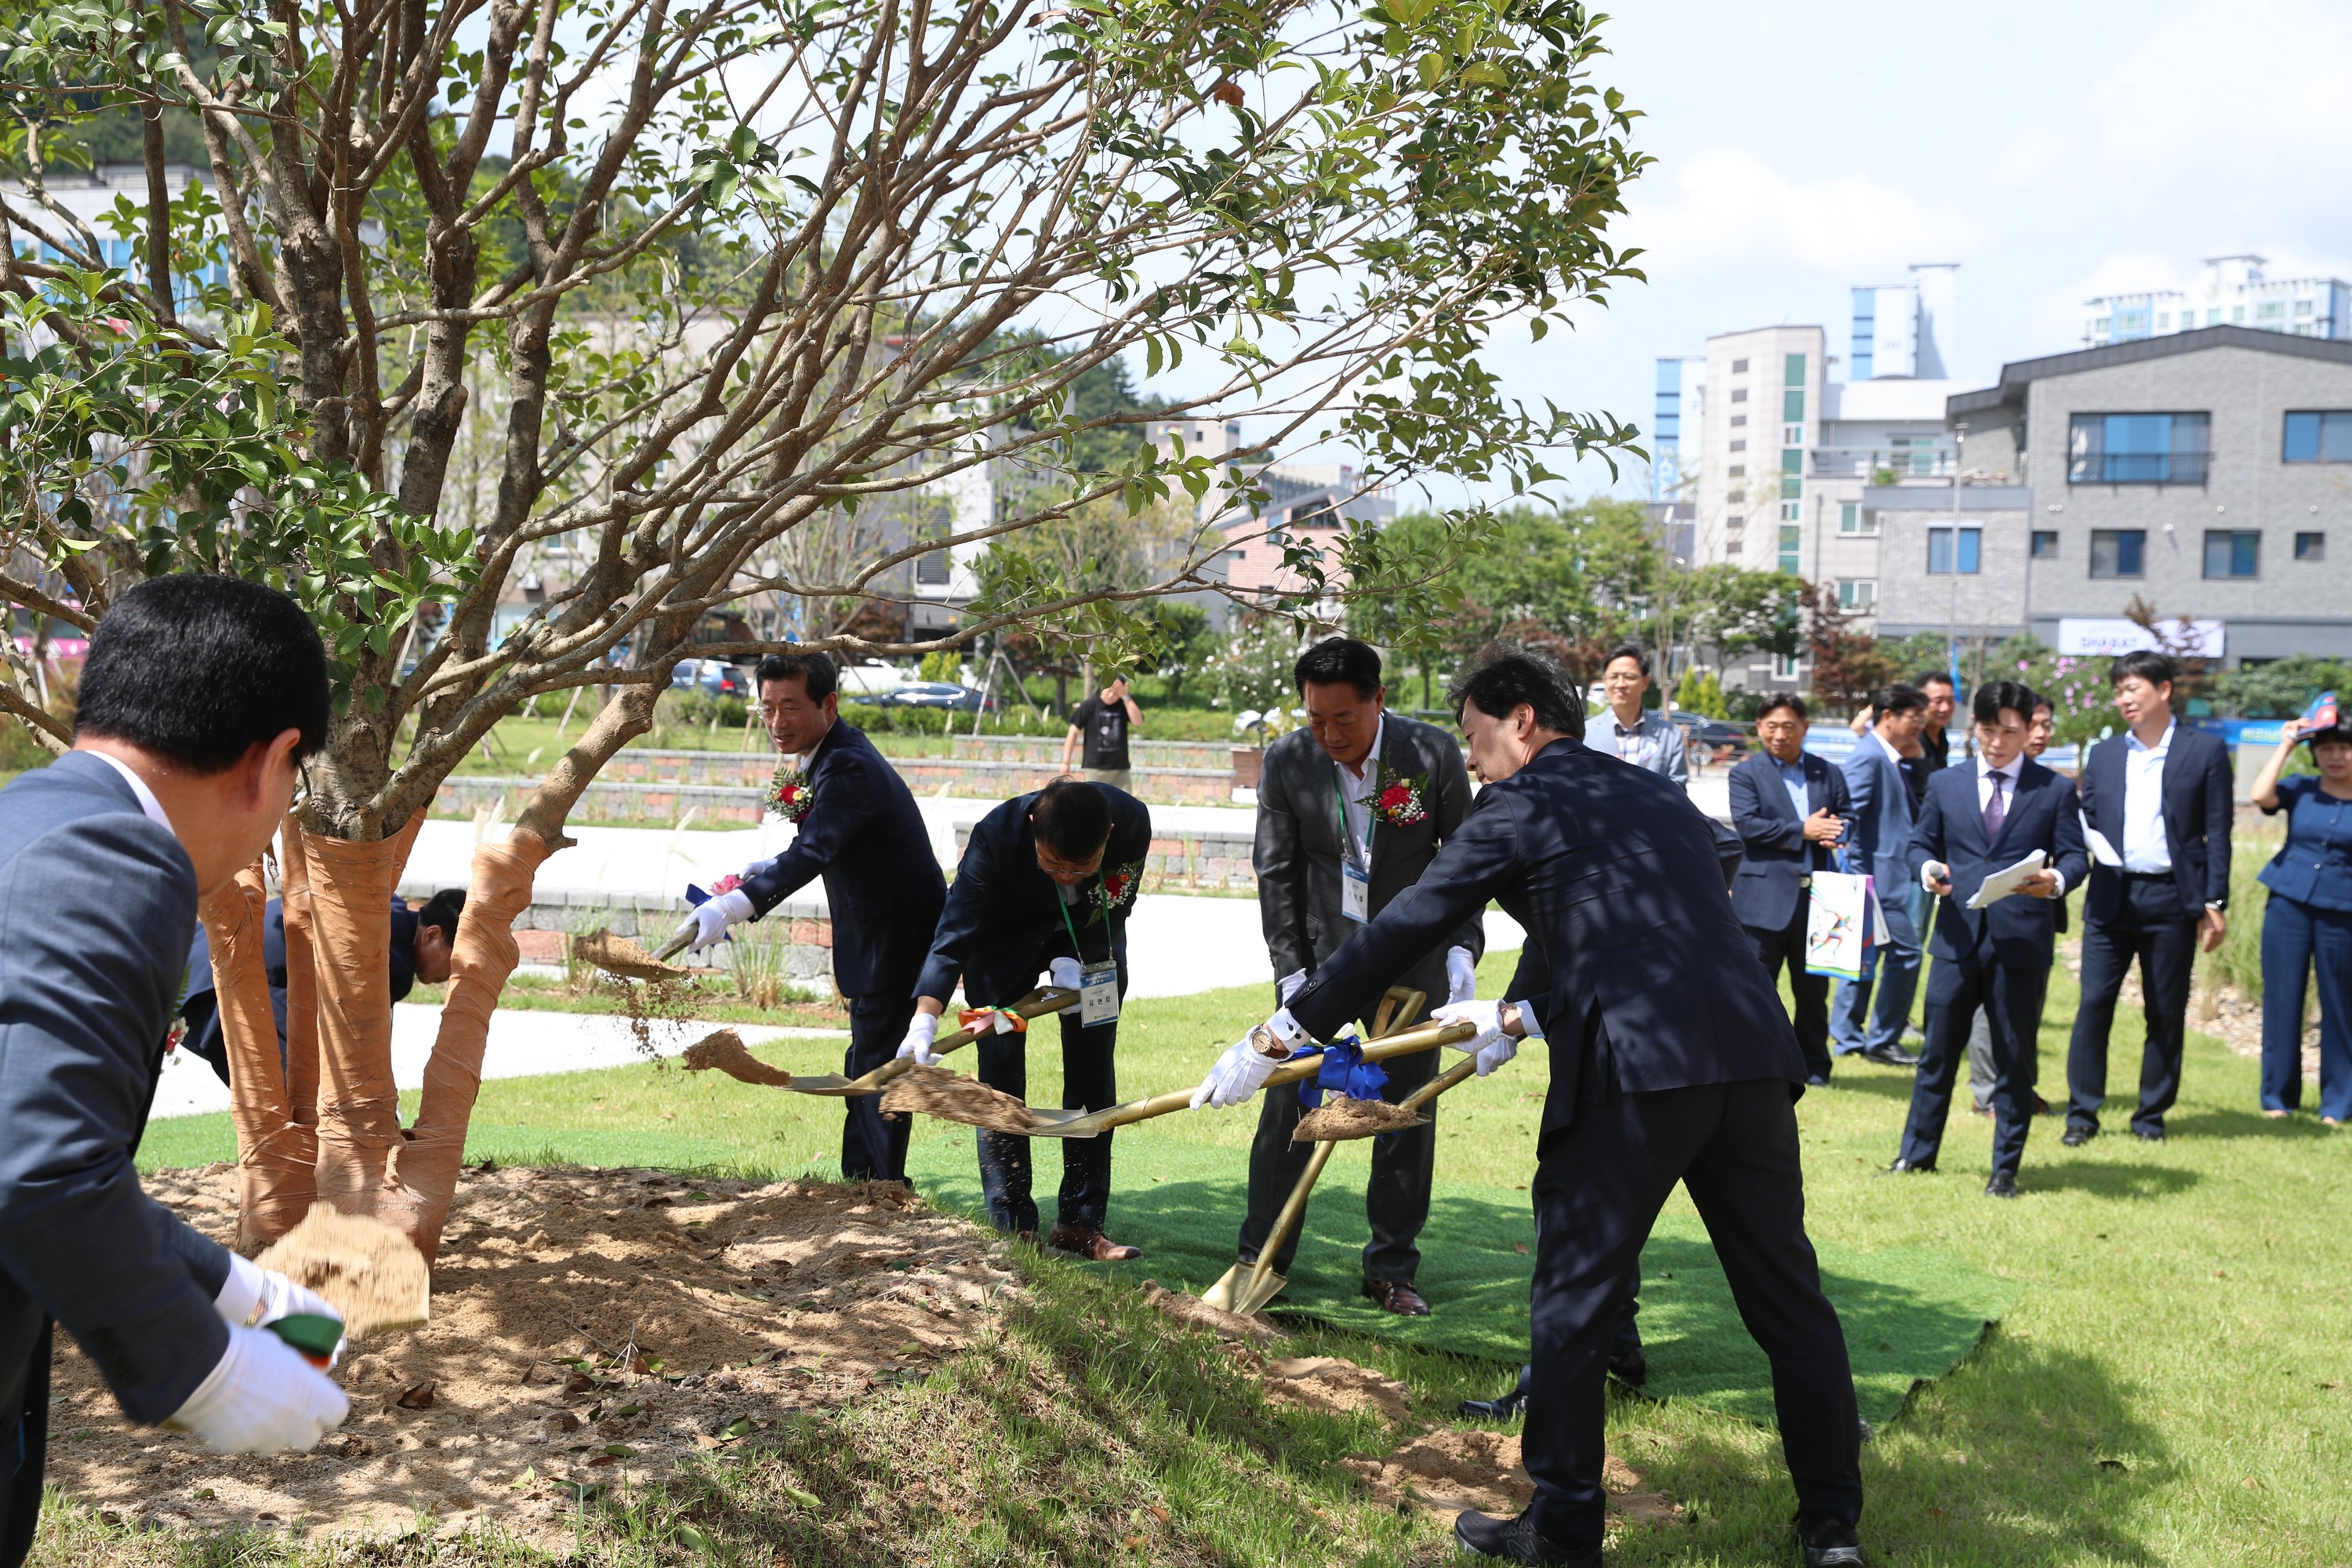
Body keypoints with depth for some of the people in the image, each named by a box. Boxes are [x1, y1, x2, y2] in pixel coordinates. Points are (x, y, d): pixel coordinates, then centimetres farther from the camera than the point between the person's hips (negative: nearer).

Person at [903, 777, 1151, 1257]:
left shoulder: (1133, 822, -33)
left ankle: (1080, 1226, 7)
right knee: (1001, 1078, -8)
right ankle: (1012, 1228, -2)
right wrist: (925, 1018, -46)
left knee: (1093, 1078, 0)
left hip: (1091, 942, 2)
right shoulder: (996, 835, -38)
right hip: (1004, 939, -2)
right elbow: (956, 931, -36)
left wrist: (1074, 961, -31)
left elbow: (1113, 909, -17)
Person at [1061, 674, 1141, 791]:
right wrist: (1066, 762, -4)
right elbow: (1074, 733, -1)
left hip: (1121, 769, 2)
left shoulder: (1124, 706, 2)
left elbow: (1137, 721, -17)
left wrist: (1126, 697, -19)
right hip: (1095, 768, -2)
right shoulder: (1090, 705, -4)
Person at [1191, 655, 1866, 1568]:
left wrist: (1274, 1039, 8)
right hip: (1752, 1056, 7)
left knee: (1573, 1307, 7)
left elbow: (1400, 932, 4)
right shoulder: (1663, 799, 25)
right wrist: (1523, 1016, 43)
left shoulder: (1520, 805, 6)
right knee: (1787, 1296, 15)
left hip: (1633, 1072, -7)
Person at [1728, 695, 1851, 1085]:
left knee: (1813, 989, 11)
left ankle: (1814, 1066, 21)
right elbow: (1747, 825, -12)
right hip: (1765, 898, -3)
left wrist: (1833, 834, -13)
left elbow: (1847, 819, 10)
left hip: (1817, 896, 4)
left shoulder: (1829, 774, 14)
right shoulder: (1746, 774, 1)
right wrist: (1802, 831, -14)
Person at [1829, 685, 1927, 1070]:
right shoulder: (1868, 757, -16)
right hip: (1877, 876, -10)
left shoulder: (1890, 759, 15)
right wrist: (1858, 877, -24)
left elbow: (1909, 810, 20)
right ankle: (1882, 1039, 2)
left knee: (1866, 954, 13)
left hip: (1886, 875, 10)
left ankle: (1847, 1036, 20)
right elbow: (1849, 812, -22)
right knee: (1905, 951, -7)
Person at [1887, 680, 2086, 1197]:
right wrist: (1928, 870, -10)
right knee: (1938, 1051, 9)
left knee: (2015, 1059, 5)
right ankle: (1916, 1153, 22)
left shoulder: (2054, 790, 5)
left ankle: (2005, 1169, 16)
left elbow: (2074, 854, 2)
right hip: (1958, 935, 2)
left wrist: (2057, 879, -20)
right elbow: (1921, 842, 13)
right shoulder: (1946, 784, 11)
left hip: (2022, 941, -2)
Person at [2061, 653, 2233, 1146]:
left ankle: (2151, 1115, 15)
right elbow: (2086, 824, 15)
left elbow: (2218, 832, 1)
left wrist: (2215, 903, -5)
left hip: (2172, 898, -2)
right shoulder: (2103, 755, 12)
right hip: (2110, 897, 2)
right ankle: (2082, 1114, 5)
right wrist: (2086, 841, -9)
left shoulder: (2205, 750, 3)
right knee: (2093, 1006, -2)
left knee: (2166, 1013, 5)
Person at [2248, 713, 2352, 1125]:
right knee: (2282, 1002, 5)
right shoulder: (2301, 789, 4)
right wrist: (2286, 744, -6)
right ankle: (2278, 1097, 16)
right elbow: (2261, 796, -16)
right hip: (2288, 905, 1)